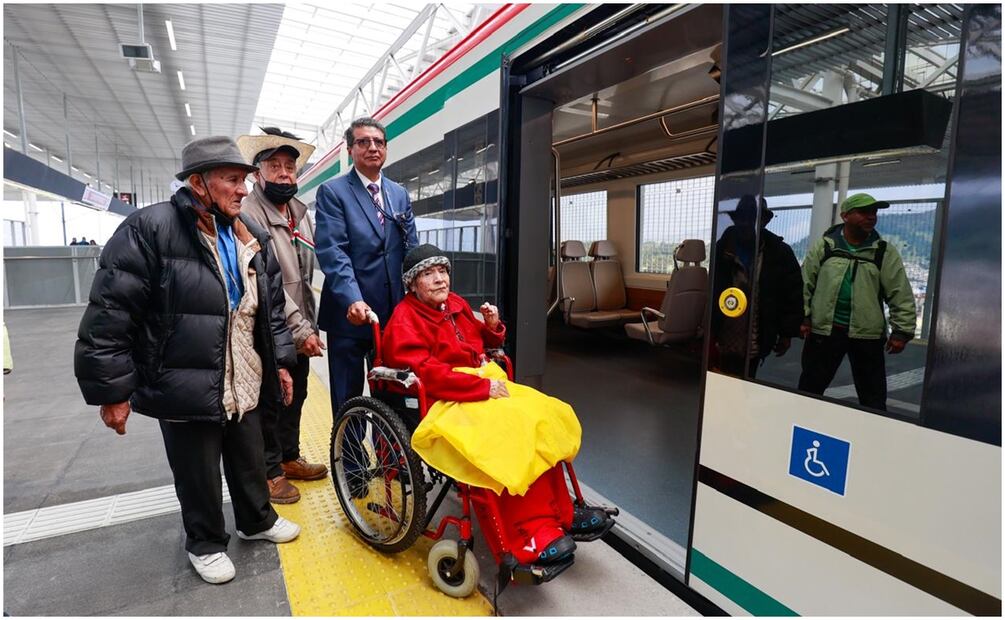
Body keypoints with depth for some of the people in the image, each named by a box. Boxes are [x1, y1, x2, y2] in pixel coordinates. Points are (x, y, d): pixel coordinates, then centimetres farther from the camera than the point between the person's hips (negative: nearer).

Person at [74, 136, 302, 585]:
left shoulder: (252, 237, 7)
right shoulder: (149, 229, -13)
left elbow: (272, 307, 13)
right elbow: (109, 314, -14)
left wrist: (281, 360, 11)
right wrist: (112, 390, -13)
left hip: (244, 387, 6)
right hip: (185, 391, -5)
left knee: (250, 463, 20)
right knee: (198, 476, 13)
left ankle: (257, 520, 45)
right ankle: (205, 543, 38)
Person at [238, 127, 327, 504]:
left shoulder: (300, 212, 9)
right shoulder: (248, 214, -16)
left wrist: (308, 324, 12)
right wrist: (300, 330, -21)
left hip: (300, 331, 7)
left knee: (295, 396, 20)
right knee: (268, 403, 9)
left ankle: (289, 457, 39)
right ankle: (269, 472, 28)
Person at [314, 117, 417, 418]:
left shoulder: (400, 194, 14)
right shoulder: (332, 191, -1)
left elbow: (412, 249, 10)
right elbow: (332, 250, -13)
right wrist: (352, 299, -26)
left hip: (395, 312, 4)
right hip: (350, 312, -4)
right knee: (348, 401, 8)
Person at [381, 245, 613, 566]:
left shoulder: (455, 303, 15)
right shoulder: (404, 320, -7)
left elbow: (480, 346, 27)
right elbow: (425, 374, -20)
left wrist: (492, 327, 3)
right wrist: (484, 387, -21)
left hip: (484, 388, 8)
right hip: (443, 404, -7)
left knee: (543, 416, -13)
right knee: (513, 431, -28)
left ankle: (557, 514, -2)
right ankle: (532, 533, -19)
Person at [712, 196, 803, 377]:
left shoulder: (779, 252, -2)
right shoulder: (724, 247, 1)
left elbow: (792, 295, 1)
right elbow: (713, 290, 4)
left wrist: (787, 333, -1)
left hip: (755, 341, -1)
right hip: (726, 338, 1)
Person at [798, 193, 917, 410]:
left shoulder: (885, 252, 2)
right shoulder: (824, 245, 1)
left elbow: (900, 294, 1)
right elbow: (805, 284, 1)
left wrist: (901, 331, -4)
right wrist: (803, 318, -5)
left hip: (867, 334, 1)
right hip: (824, 329, -1)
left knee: (873, 397, 10)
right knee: (810, 387, 8)